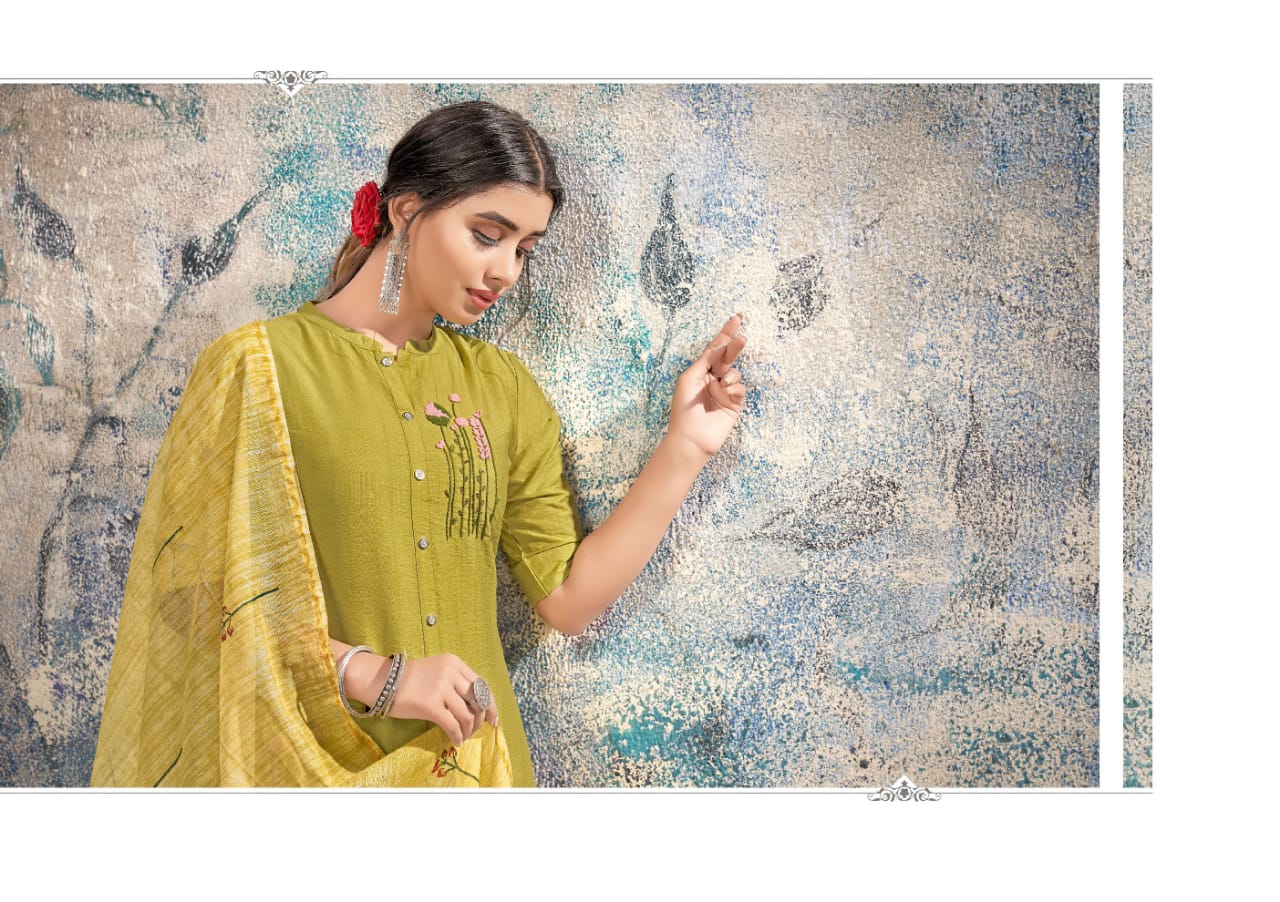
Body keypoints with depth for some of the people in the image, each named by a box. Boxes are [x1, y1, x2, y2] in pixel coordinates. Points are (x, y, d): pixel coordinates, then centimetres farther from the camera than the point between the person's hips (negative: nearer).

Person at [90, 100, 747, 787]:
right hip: (318, 763, -4)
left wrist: (685, 447, -4)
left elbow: (568, 600, 0)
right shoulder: (261, 365, -9)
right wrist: (372, 675, -20)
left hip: (473, 756, 5)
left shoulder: (500, 387, 5)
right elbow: (194, 595, -11)